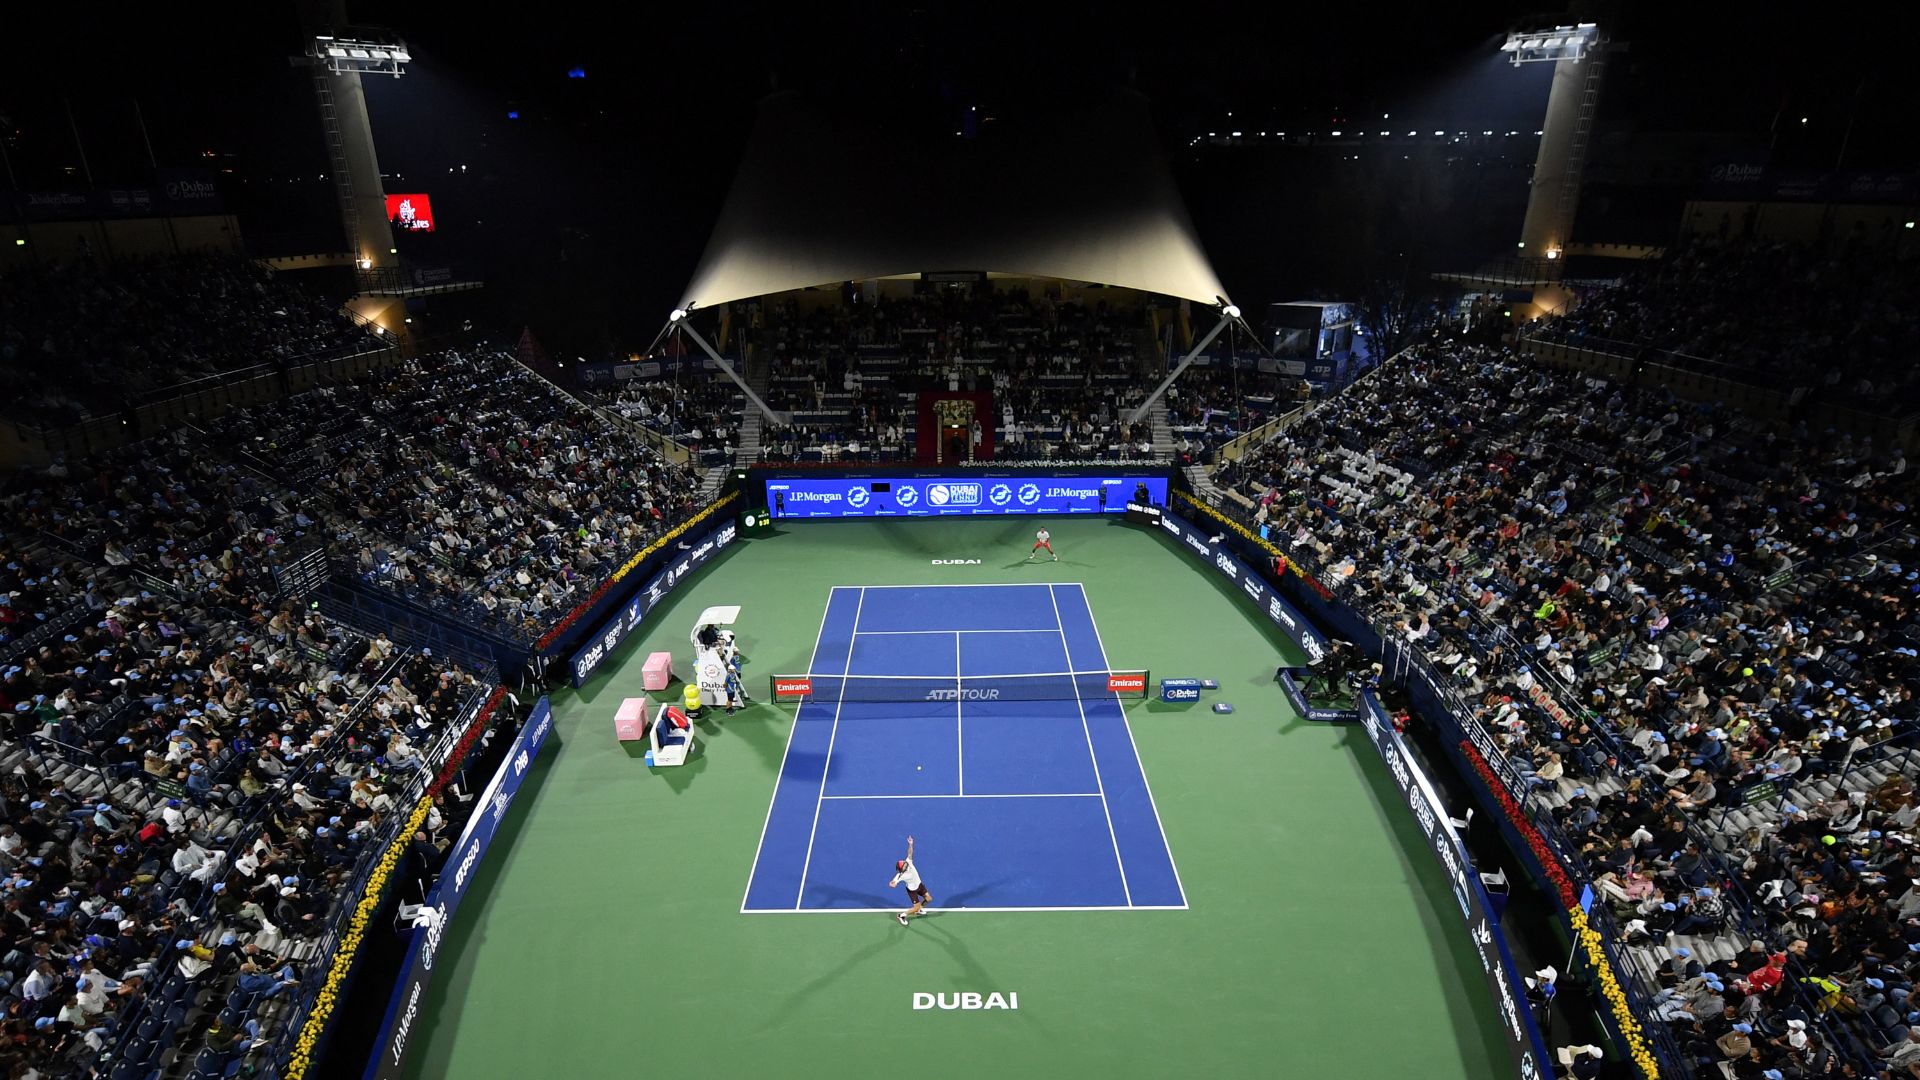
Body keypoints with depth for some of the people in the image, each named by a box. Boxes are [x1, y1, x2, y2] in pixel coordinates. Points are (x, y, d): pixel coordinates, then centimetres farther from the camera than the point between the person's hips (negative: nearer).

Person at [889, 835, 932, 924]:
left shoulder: (908, 862, -25)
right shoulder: (900, 875, -35)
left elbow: (910, 853, -29)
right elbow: (892, 883, -37)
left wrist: (910, 844, -45)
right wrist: (892, 884, -61)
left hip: (919, 884, 6)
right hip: (912, 890, -6)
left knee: (929, 899, 15)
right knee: (916, 907, -4)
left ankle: (917, 910, 41)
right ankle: (901, 916, 15)